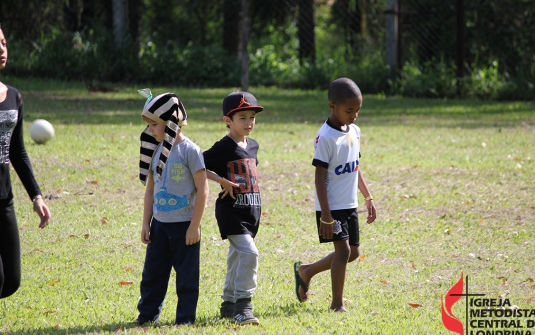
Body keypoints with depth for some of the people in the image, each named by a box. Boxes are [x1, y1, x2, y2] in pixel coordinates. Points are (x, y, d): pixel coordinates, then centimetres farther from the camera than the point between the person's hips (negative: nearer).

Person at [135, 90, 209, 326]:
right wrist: (146, 223, 10)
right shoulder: (155, 151, 7)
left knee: (186, 274, 2)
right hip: (159, 224, 6)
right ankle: (147, 315, 20)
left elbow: (202, 189, -12)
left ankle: (185, 318, 10)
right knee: (152, 272, 11)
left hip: (184, 225, -6)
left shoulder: (189, 151, -12)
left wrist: (194, 225, -14)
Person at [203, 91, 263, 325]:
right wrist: (223, 181, -17)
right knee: (249, 252, -20)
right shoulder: (223, 147, -11)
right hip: (231, 210, -8)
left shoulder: (253, 145, 11)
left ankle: (229, 304, 24)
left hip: (252, 210, 8)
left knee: (237, 257, 14)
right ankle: (243, 305, -17)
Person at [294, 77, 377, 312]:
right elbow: (320, 177, -17)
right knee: (343, 249, -11)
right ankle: (337, 304, 1)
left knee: (353, 252, 12)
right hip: (332, 206, -8)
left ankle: (305, 271, 29)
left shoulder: (355, 132, 7)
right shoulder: (326, 137, -17)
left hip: (350, 205, 8)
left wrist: (368, 198, 14)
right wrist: (326, 215, -19)